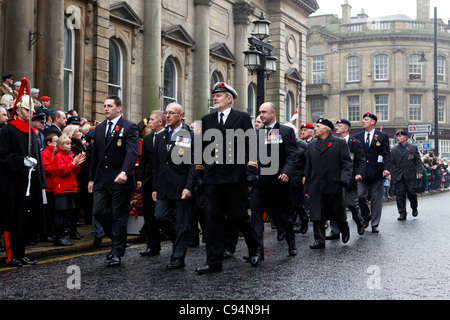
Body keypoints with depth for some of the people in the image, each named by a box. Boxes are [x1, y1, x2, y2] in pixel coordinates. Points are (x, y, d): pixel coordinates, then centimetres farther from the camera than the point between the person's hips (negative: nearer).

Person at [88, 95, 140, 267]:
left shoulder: (129, 127, -5)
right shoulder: (99, 128, 15)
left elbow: (133, 151, -18)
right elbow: (95, 154, 19)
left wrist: (124, 172, -33)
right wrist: (91, 178, 16)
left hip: (120, 180, -6)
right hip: (102, 180, 6)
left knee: (119, 216, 0)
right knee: (98, 211, 0)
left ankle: (117, 252, 10)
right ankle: (118, 239, 24)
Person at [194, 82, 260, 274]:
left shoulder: (243, 118, 4)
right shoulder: (206, 120, 15)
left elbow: (251, 145, 0)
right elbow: (202, 148, 17)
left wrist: (252, 170, -9)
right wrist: (199, 172, 12)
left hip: (235, 177, -3)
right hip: (212, 178, 4)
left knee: (239, 216, 3)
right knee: (213, 219, 1)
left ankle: (254, 249, 29)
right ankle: (214, 261, 6)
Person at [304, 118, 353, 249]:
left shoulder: (340, 143, 2)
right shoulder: (312, 146, 14)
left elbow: (347, 163, -2)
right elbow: (308, 167, 15)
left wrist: (344, 178, -17)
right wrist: (306, 188, 11)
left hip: (334, 185, -3)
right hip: (316, 187, 3)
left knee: (339, 213, 8)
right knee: (316, 214, -2)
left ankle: (345, 231, 35)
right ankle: (319, 240, 4)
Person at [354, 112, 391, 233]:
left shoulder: (382, 136, 4)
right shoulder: (358, 136, 10)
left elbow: (387, 154, -1)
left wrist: (386, 168, -15)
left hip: (376, 172, -2)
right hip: (362, 172, 2)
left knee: (376, 199, 2)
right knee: (360, 196, -5)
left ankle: (375, 225, 11)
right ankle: (366, 216, 20)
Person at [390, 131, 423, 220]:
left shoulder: (413, 148, 7)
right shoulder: (394, 150, 11)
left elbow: (418, 161, 4)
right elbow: (391, 163, 9)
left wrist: (419, 171, -7)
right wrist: (391, 173, -3)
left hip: (411, 175, -2)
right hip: (399, 176, 2)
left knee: (412, 193, -2)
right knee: (400, 195, -2)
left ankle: (414, 209, 25)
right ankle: (402, 214, 3)